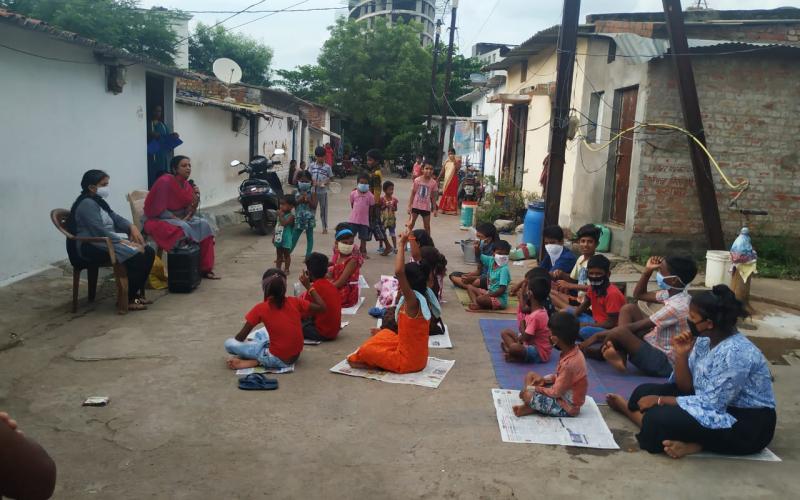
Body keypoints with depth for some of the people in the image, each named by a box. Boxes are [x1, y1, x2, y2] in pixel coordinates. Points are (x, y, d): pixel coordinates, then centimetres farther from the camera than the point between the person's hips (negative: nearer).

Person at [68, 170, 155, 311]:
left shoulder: (98, 201, 18)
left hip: (108, 242, 10)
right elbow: (99, 232, -24)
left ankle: (137, 293, 2)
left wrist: (131, 227, -4)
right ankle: (127, 299, -18)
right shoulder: (87, 204, -15)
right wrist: (125, 242, -24)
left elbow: (115, 218, 17)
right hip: (93, 247, -10)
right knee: (137, 256, -29)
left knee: (148, 252, -4)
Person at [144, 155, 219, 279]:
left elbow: (189, 211, 1)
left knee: (204, 225, -11)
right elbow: (159, 210, -20)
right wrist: (179, 220, -23)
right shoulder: (165, 182, -19)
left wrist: (196, 198, -16)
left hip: (180, 218, 7)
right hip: (158, 220, -7)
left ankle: (205, 268, -9)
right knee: (183, 228, -33)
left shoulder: (187, 185, 2)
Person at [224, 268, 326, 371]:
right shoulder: (295, 302, -5)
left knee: (229, 344, 1)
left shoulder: (261, 308, -12)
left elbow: (241, 337, -8)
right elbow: (321, 307, -1)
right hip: (295, 356, 5)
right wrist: (311, 288, 8)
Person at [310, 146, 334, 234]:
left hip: (323, 191, -2)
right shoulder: (312, 165, 4)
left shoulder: (327, 167, -2)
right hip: (313, 191, 2)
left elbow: (330, 178, 0)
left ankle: (325, 227, 16)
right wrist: (313, 181, -16)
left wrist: (325, 183, -17)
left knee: (323, 209, 6)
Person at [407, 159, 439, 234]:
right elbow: (412, 194, -1)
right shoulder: (417, 180, -8)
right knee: (411, 224, 2)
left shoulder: (433, 182, -5)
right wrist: (409, 206, -3)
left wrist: (434, 209, 2)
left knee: (427, 226, 10)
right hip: (416, 206, -1)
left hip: (426, 207, 1)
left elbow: (433, 197, 2)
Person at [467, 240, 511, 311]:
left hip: (500, 298, -9)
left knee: (480, 299, -35)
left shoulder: (504, 269, -19)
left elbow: (502, 290, -23)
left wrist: (488, 295, -22)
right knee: (470, 287, 7)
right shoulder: (491, 260, 2)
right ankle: (475, 304, -15)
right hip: (489, 292, 9)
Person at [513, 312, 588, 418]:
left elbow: (556, 392, -23)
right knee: (531, 376, 10)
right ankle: (533, 405, -5)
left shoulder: (569, 364, -31)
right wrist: (545, 379, 0)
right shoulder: (573, 352, -3)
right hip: (565, 394, 10)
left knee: (527, 395, -24)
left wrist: (534, 389, -11)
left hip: (566, 407, -10)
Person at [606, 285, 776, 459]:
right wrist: (681, 354, -13)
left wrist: (660, 400, -18)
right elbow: (686, 387, 4)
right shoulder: (704, 340, -1)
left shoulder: (735, 353, -26)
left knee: (659, 419, -24)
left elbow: (710, 404, -26)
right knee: (645, 392, 5)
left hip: (748, 425, -8)